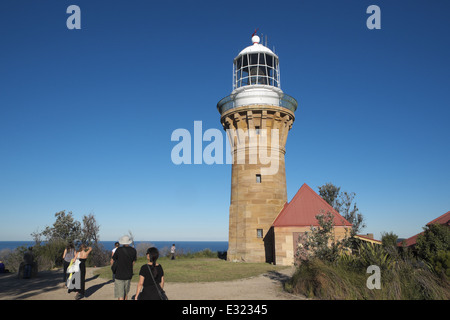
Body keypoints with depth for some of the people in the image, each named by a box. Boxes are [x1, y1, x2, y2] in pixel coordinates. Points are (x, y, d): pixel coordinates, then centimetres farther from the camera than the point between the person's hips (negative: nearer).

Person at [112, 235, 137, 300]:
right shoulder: (134, 250, -4)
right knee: (126, 292, 25)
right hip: (128, 275, 4)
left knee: (120, 296, 0)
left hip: (119, 276, -4)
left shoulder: (119, 250, -13)